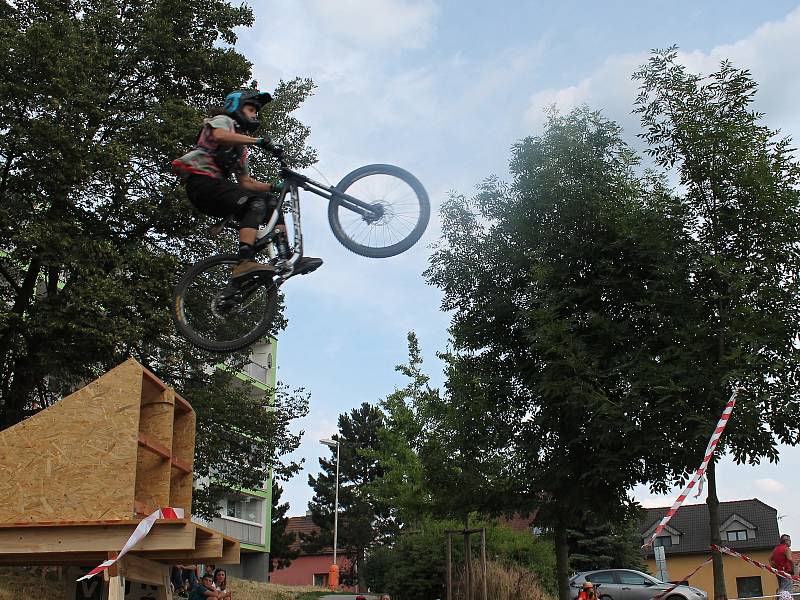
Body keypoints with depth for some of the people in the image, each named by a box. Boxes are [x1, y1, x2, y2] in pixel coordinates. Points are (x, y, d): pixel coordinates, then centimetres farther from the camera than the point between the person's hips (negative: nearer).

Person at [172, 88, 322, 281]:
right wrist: (259, 141, -23)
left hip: (217, 184, 9)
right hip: (202, 181, -9)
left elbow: (246, 182, 23)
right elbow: (219, 136, -19)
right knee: (256, 204, -29)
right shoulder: (223, 120, 8)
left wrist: (275, 186, 9)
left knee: (272, 204, -1)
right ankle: (245, 263, -47)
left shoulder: (242, 148, 31)